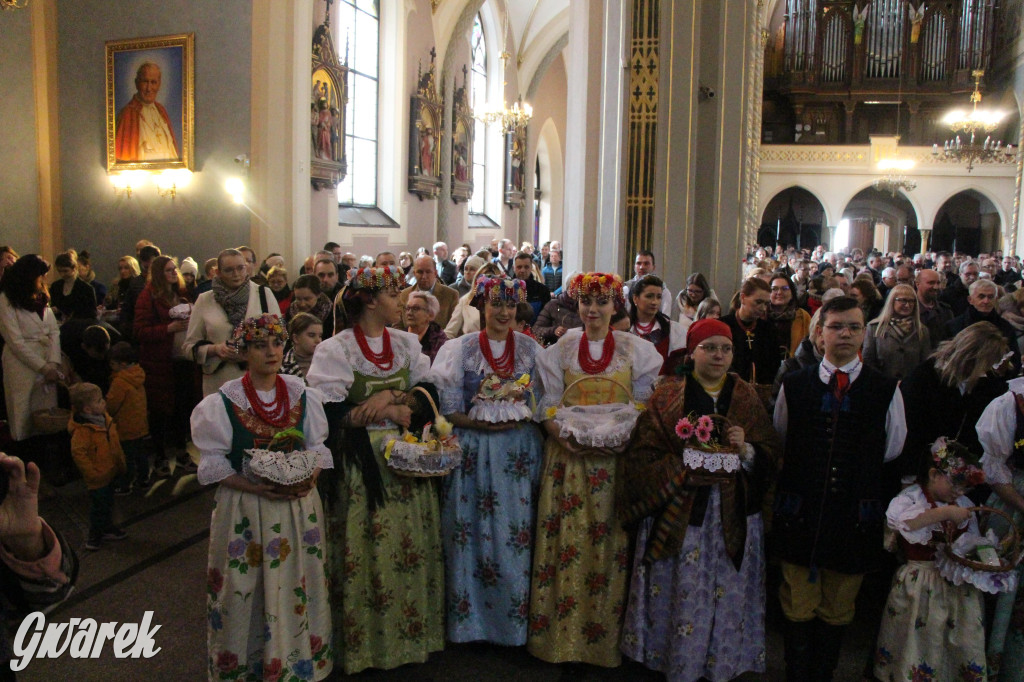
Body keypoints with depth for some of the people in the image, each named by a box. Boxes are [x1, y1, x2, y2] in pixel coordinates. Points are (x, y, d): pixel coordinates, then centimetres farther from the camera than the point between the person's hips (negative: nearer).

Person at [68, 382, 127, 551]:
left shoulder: (105, 418, 1)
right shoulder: (83, 429, -27)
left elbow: (115, 444, 12)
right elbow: (78, 452, -28)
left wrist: (121, 463, 14)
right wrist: (91, 472, -24)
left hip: (109, 472, 8)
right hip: (98, 476, -8)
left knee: (108, 503, 22)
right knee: (98, 505, 6)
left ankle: (108, 528, 39)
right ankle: (95, 535, 22)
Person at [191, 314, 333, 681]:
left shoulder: (303, 395, 3)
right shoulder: (223, 401, -5)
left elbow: (318, 447, 7)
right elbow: (214, 462, -6)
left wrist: (309, 478, -14)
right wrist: (255, 486, -19)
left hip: (299, 505, 2)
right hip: (244, 508, -2)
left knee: (297, 584, 9)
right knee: (248, 588, 4)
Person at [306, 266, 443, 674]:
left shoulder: (407, 343, 8)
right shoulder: (335, 350, -6)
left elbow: (428, 392, 1)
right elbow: (329, 413, -14)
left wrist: (391, 395, -16)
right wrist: (389, 412, -15)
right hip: (359, 464, -4)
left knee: (410, 547, 8)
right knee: (366, 552, 2)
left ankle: (411, 629, 24)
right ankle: (365, 640, 19)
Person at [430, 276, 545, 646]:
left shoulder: (531, 349, 7)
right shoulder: (460, 349, 1)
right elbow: (448, 410, -2)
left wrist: (518, 419, -10)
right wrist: (481, 422, -15)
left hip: (519, 452, 1)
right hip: (473, 453, -1)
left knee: (516, 537, 3)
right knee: (472, 534, 2)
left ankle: (515, 620, 19)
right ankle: (471, 618, 19)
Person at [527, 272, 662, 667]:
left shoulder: (636, 350, 5)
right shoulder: (561, 349, 7)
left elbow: (644, 407, 4)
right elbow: (548, 404, 5)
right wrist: (562, 435, -13)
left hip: (616, 460, 0)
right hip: (569, 458, 1)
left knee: (610, 543, 1)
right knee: (567, 540, 2)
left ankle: (605, 632, 16)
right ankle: (564, 632, 15)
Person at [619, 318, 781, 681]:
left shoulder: (747, 397, 9)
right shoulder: (667, 397, 1)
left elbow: (772, 456, 8)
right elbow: (641, 457, -3)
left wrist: (746, 451, -12)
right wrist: (682, 467, -17)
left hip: (733, 518, 2)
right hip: (680, 515, -2)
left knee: (727, 599, 6)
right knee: (683, 598, 2)